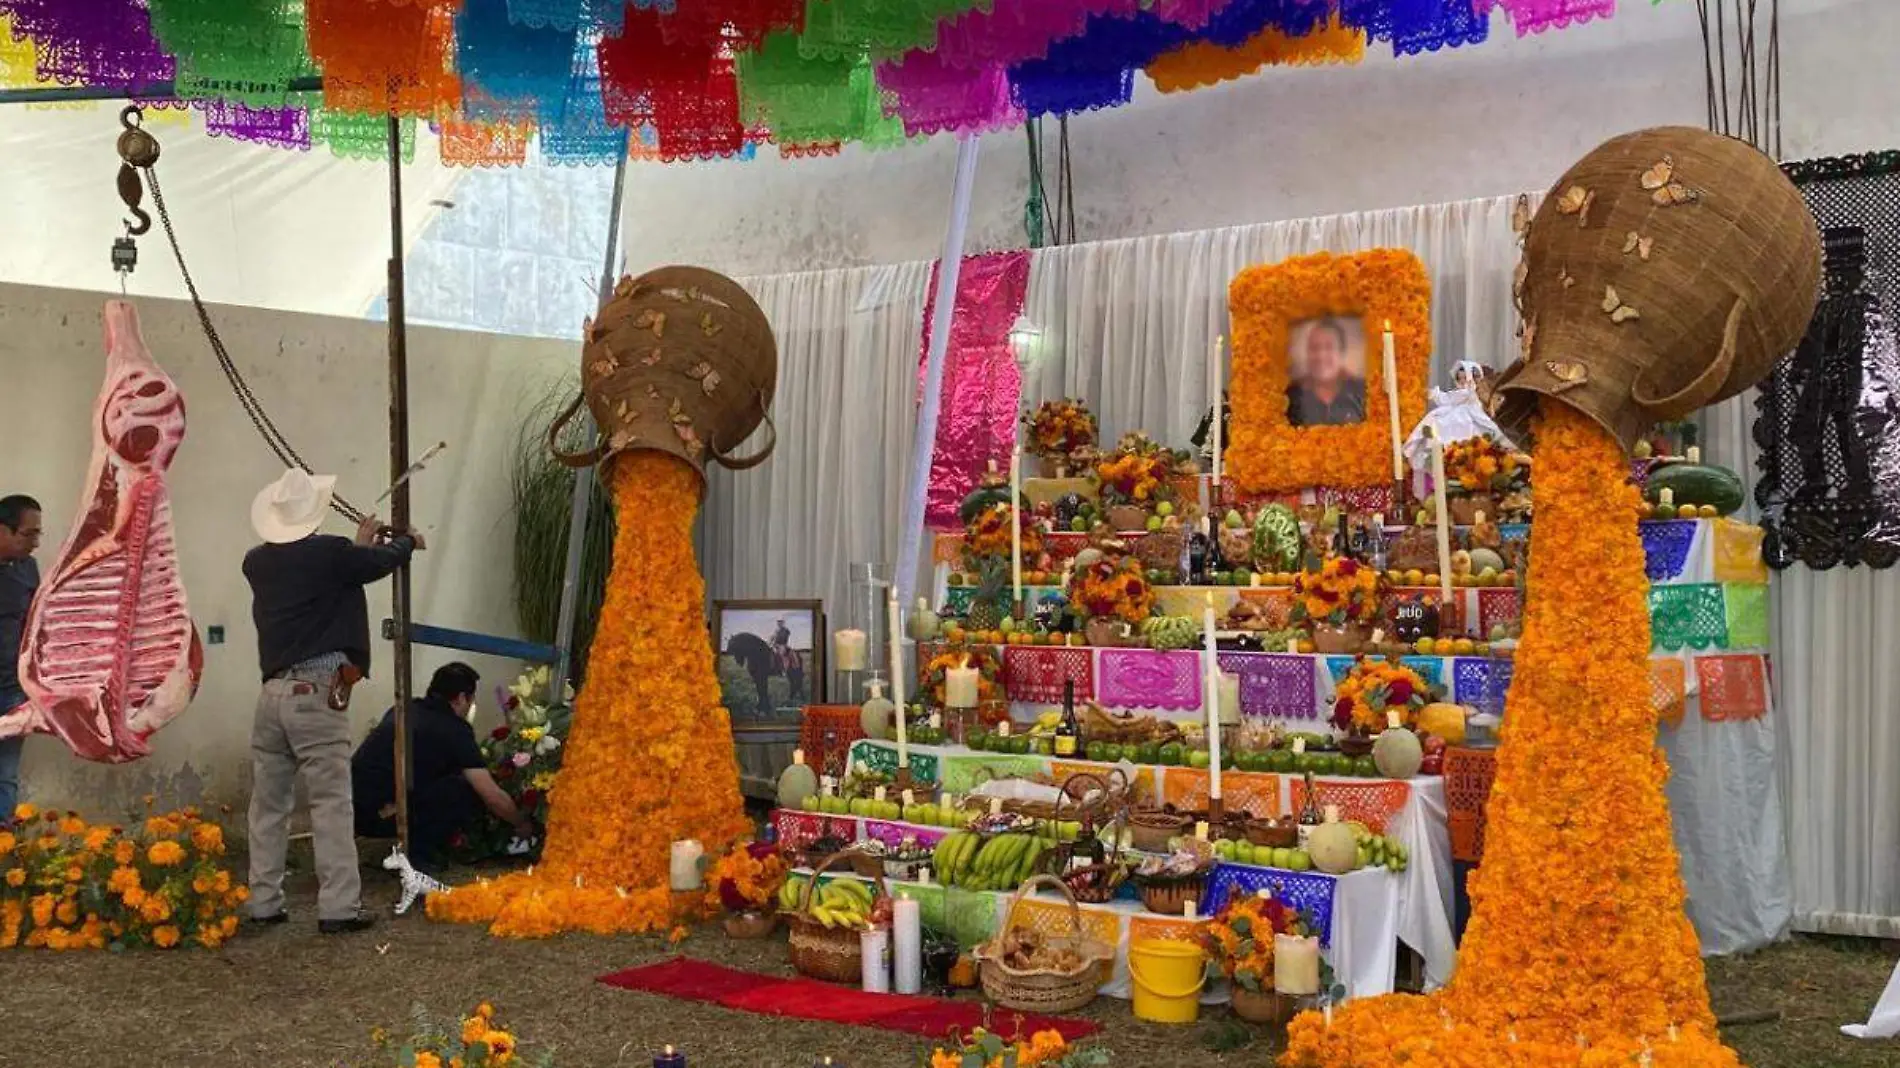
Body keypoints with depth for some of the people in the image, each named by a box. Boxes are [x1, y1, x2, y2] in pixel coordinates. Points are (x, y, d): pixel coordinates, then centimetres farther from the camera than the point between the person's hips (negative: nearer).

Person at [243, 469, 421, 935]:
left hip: (273, 693, 6)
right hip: (317, 694, -6)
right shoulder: (330, 554, -7)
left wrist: (358, 545, 39)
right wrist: (407, 540, 30)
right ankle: (339, 908, -4)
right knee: (331, 804, -4)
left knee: (268, 803, 13)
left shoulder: (257, 562, 10)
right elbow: (385, 560, 7)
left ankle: (263, 903, 18)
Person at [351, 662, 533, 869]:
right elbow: (494, 797, -2)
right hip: (378, 815, -8)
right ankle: (418, 853, 0)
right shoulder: (453, 729, -4)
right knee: (468, 792, -2)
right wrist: (522, 825, 17)